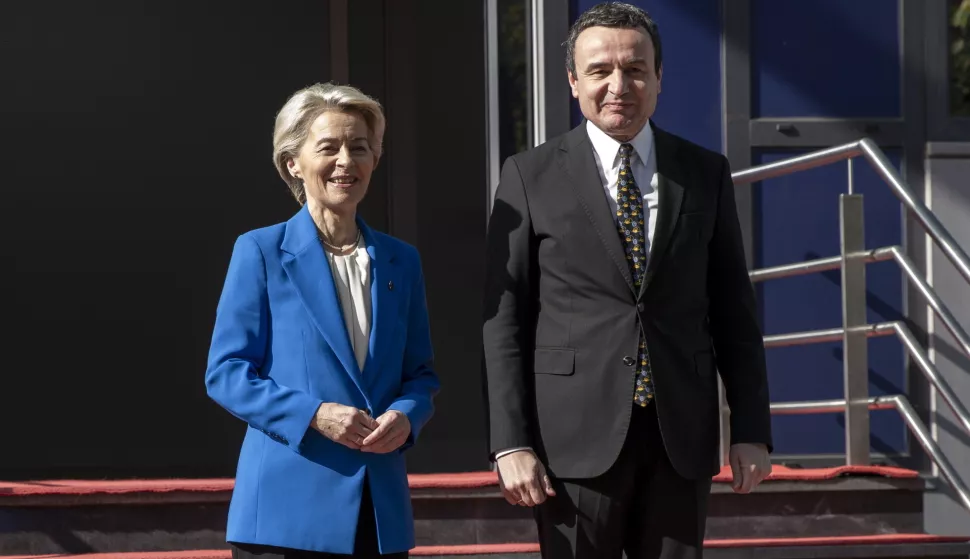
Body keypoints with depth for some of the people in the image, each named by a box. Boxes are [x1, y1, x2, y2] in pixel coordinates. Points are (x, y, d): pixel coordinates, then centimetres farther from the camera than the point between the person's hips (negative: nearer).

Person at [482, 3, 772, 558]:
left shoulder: (706, 173, 8)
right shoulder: (531, 176, 2)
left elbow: (734, 311, 9)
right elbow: (505, 318, -1)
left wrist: (752, 430, 4)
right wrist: (511, 443, -8)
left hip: (682, 435, 2)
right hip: (577, 437, -2)